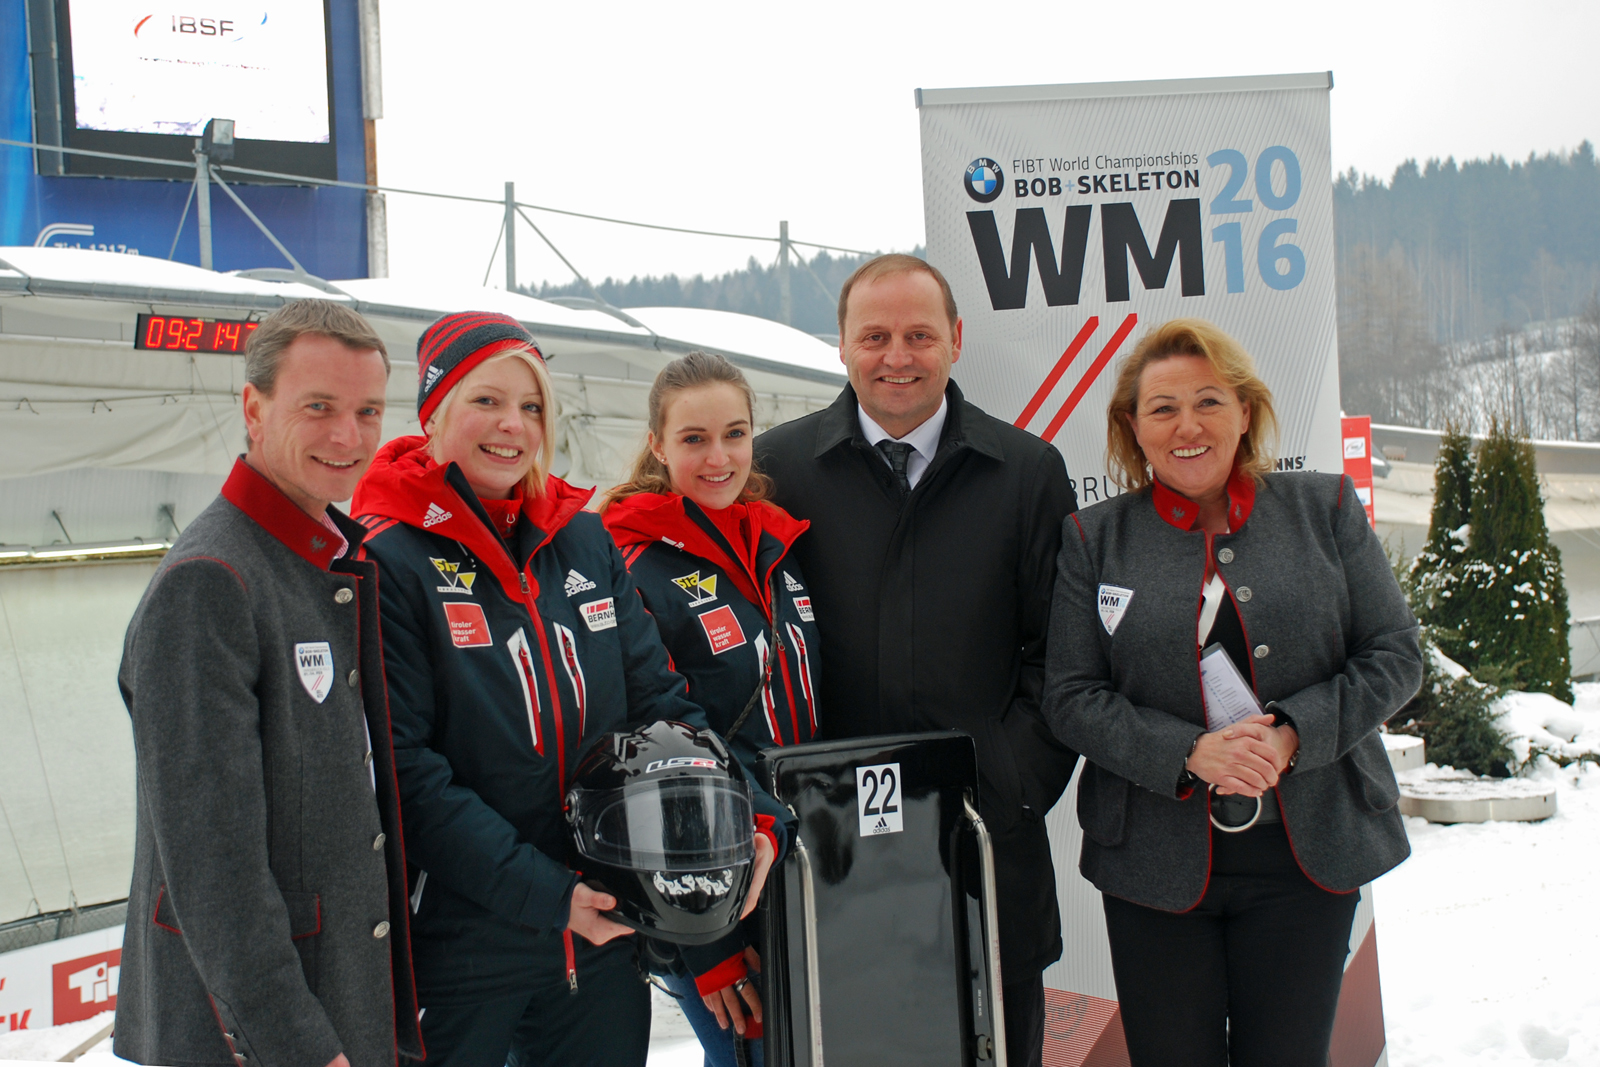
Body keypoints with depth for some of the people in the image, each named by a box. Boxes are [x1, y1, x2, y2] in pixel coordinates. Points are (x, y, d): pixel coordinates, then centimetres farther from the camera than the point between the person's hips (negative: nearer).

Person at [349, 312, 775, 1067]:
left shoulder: (586, 540, 6)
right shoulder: (391, 559, -11)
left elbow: (656, 699, 8)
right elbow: (405, 771, -17)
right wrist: (544, 894, -21)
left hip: (603, 940, 5)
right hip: (461, 951, -5)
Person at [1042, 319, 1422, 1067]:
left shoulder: (1326, 509, 5)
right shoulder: (1093, 540, 3)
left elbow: (1394, 656, 2)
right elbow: (1070, 698, -2)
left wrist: (1292, 737, -14)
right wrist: (1189, 753, -17)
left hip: (1306, 856, 1)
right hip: (1156, 863, 0)